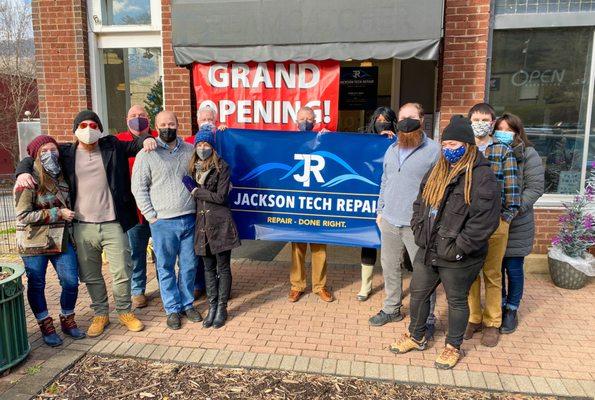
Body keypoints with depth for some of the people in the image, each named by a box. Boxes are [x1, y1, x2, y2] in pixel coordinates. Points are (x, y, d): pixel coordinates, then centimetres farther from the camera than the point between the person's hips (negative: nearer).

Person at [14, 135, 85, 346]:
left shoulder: (60, 176, 7)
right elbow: (23, 215, -17)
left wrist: (69, 214, 8)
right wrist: (58, 213, -17)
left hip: (62, 239, 5)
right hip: (35, 242, -5)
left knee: (71, 282, 1)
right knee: (36, 285, 7)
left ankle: (67, 321, 23)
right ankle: (46, 327, 24)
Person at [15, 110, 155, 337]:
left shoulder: (112, 146, 5)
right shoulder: (66, 153, 6)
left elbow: (135, 145, 17)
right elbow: (31, 159, 12)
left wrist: (146, 139, -6)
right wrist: (23, 172, -10)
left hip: (113, 224, -1)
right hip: (82, 227, 1)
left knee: (121, 272, 4)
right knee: (90, 275, 11)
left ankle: (125, 312, 23)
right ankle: (100, 314, 29)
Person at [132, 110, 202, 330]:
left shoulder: (190, 151, 8)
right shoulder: (147, 154, -2)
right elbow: (138, 188, -2)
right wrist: (151, 216, -6)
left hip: (189, 219, 3)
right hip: (162, 222, -3)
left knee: (189, 265, 11)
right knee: (166, 267, 6)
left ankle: (187, 303, 28)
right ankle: (172, 308, 20)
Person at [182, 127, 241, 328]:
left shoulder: (222, 167, -5)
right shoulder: (193, 168, 11)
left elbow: (221, 196, -11)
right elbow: (191, 193, 17)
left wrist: (196, 191, -7)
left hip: (220, 224, -5)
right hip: (202, 222, 5)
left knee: (223, 267, 4)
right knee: (208, 267, 12)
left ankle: (222, 308, 16)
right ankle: (212, 307, 23)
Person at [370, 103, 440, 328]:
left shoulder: (434, 150, -7)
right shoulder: (392, 149, 13)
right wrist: (380, 210, 16)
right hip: (389, 221, 6)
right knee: (390, 267, 16)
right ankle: (392, 309, 32)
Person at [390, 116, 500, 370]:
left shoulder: (481, 176, -15)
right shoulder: (436, 172, 9)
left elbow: (485, 220, -21)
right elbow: (420, 204, 17)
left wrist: (458, 248, -20)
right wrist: (418, 231, 4)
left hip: (457, 257, -7)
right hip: (427, 251, 7)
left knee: (456, 301, 11)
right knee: (418, 293, 17)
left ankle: (453, 347, 32)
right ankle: (416, 337, 38)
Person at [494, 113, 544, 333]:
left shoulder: (528, 155, -4)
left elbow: (535, 187, -9)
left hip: (516, 224, -3)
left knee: (514, 269, 8)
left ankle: (512, 310, 25)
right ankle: (499, 305, 31)